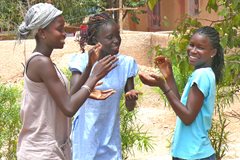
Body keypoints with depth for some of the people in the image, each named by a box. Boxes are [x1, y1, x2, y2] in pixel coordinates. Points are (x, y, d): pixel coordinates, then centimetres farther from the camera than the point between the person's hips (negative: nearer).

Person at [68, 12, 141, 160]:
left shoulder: (126, 63, -3)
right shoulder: (82, 60, -12)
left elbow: (130, 107, 1)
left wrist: (132, 97, -22)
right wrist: (90, 66, -35)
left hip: (111, 137, 3)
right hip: (86, 136, -3)